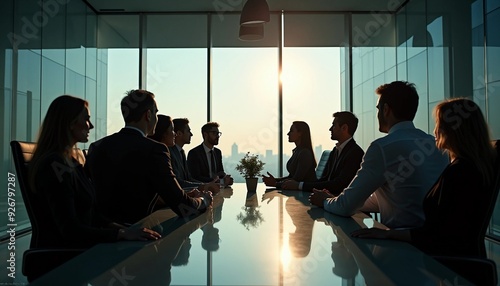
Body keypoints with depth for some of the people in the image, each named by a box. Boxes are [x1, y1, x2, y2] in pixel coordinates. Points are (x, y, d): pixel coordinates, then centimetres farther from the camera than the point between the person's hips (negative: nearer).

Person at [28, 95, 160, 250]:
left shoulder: (72, 160, 12)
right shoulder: (54, 165, -17)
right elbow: (70, 229, -20)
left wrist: (118, 227, -3)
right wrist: (123, 233, -22)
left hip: (76, 247, 8)